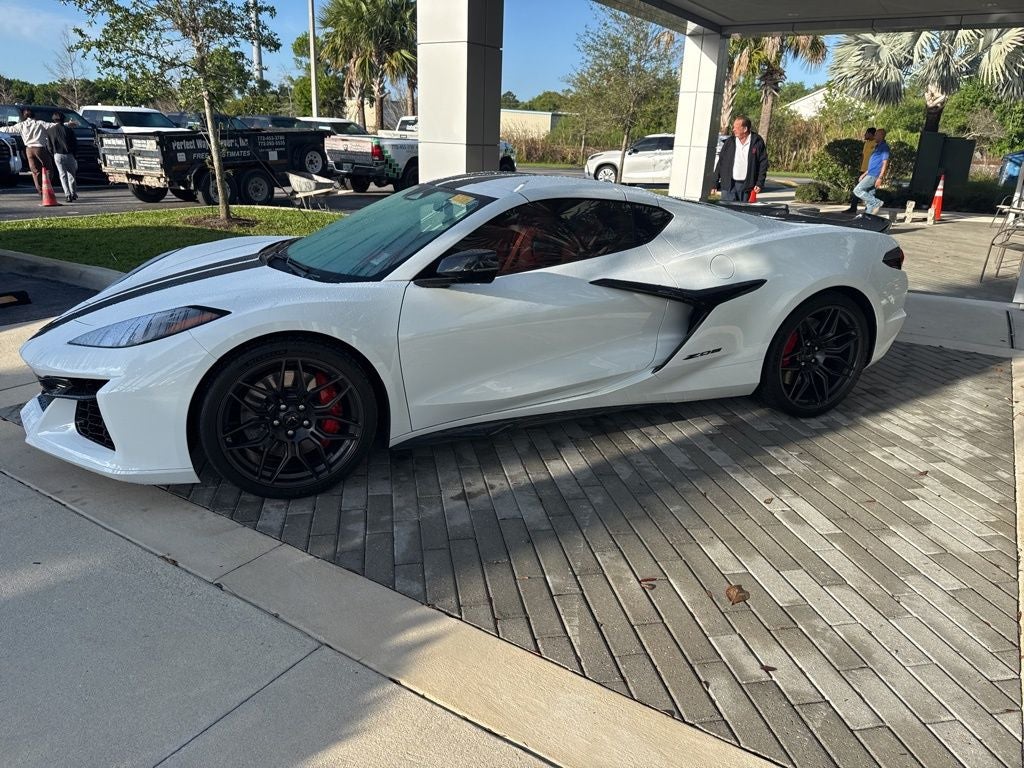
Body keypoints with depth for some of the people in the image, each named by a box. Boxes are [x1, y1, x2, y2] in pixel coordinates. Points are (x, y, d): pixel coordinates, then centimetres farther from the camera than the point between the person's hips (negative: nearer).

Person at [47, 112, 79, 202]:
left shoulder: (49, 130, 1)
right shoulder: (69, 129, -3)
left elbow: (49, 145, 3)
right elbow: (75, 143, 0)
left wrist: (53, 153, 17)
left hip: (58, 155, 1)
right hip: (69, 154, -1)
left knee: (63, 175, 4)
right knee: (71, 175, 11)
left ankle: (67, 194, -7)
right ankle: (73, 194, 15)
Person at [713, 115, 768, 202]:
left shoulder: (757, 142, 1)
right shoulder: (729, 142, 6)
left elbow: (763, 163, 2)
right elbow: (720, 162, 7)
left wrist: (760, 183, -5)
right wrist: (715, 183, 2)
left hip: (746, 185, -1)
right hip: (728, 185, 1)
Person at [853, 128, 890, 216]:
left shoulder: (884, 147, -9)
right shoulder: (878, 147, 21)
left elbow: (885, 163, -16)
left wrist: (880, 177, -23)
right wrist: (865, 174, 25)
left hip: (874, 175, -10)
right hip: (871, 175, 10)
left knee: (857, 190, -15)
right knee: (869, 196, 7)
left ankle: (877, 203, -12)